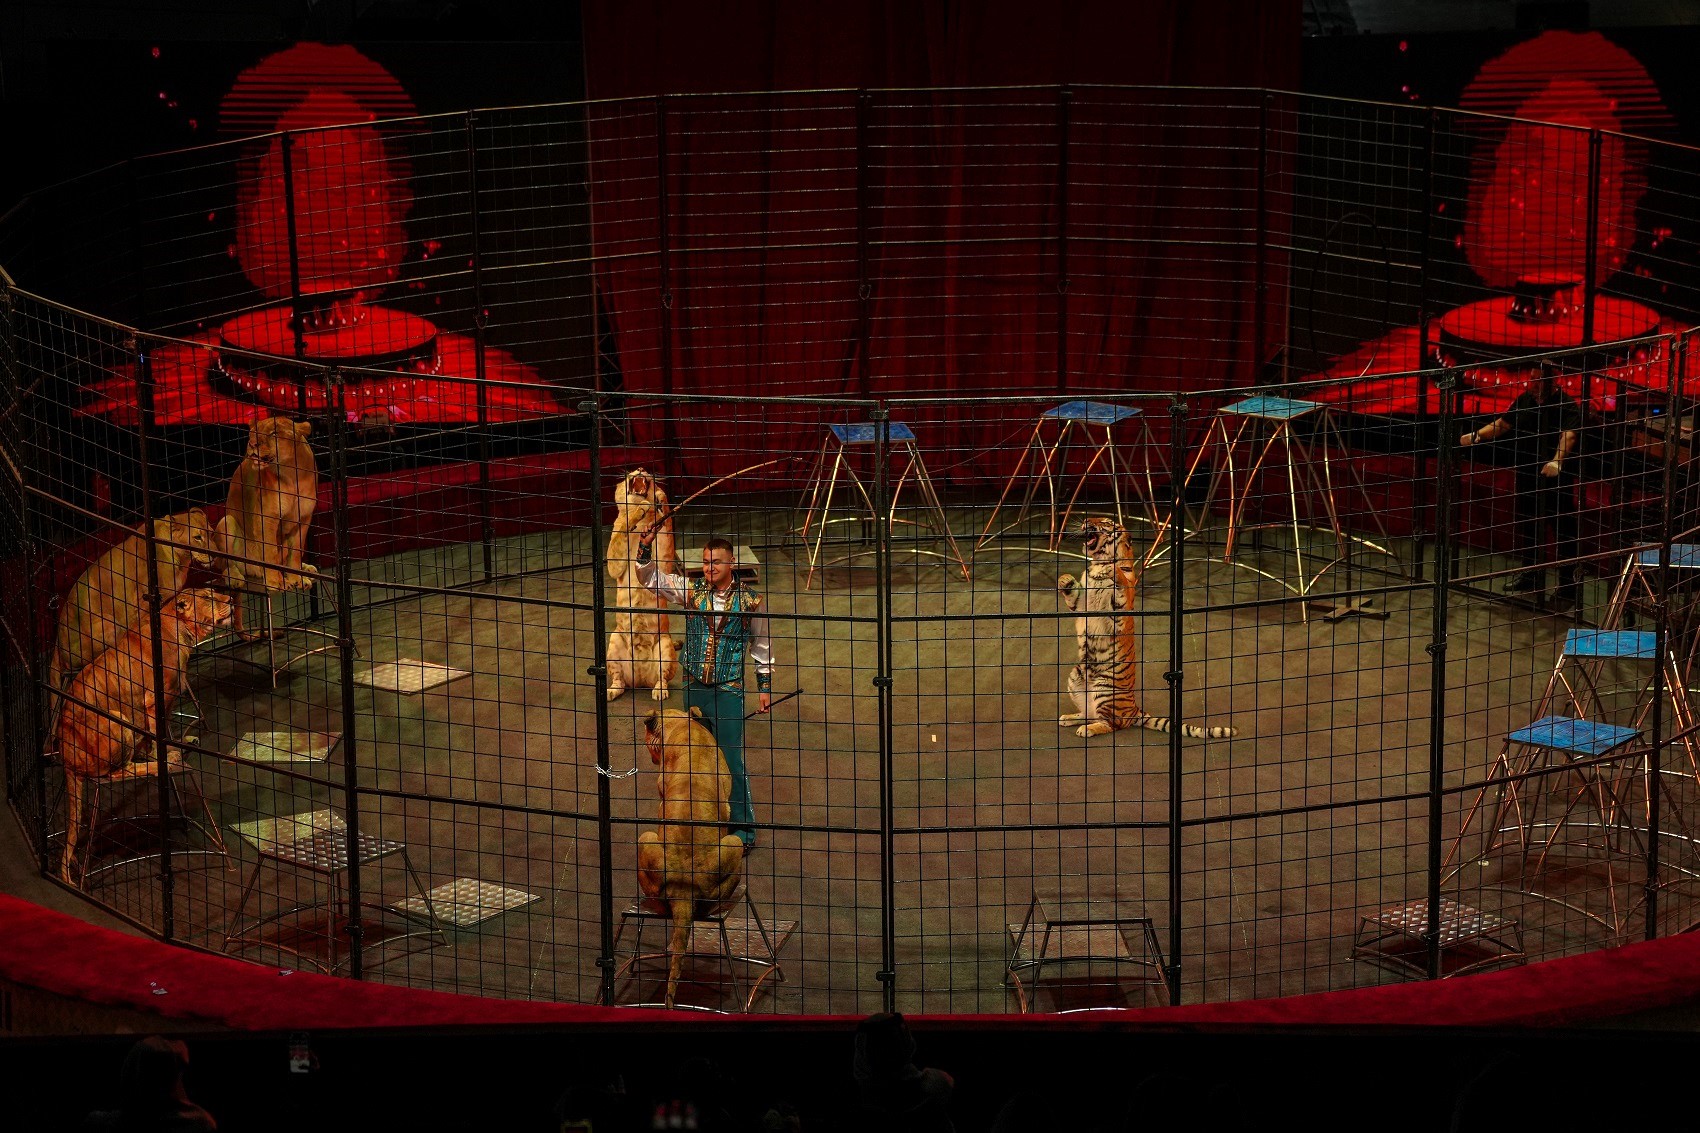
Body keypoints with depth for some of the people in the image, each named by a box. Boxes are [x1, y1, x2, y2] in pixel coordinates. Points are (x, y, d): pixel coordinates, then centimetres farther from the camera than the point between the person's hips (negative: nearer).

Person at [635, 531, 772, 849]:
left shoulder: (749, 600, -4)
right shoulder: (691, 591, 2)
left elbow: (762, 645, 6)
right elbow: (650, 579, 4)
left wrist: (765, 685, 7)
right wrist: (644, 549, -13)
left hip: (729, 691, -4)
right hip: (693, 688, 4)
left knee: (732, 760, -4)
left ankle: (743, 828, 5)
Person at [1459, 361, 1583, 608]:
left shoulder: (1567, 406, -16)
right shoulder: (1525, 401, 6)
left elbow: (1568, 435, -31)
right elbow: (1502, 424, 9)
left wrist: (1557, 461, -49)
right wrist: (1477, 436, -9)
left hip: (1557, 479, -7)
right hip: (1527, 476, 7)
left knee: (1563, 532, -4)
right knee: (1527, 526, 20)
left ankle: (1570, 585, 2)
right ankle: (1531, 573, 38)